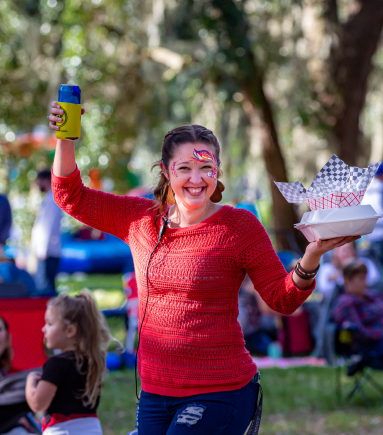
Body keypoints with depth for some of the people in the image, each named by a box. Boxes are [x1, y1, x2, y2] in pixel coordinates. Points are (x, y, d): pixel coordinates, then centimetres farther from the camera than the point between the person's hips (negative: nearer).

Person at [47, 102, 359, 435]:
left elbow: (283, 298, -4)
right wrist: (65, 139, 0)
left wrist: (311, 258, -21)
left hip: (220, 392, -5)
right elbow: (71, 197, 14)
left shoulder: (239, 226, -5)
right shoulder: (142, 219, 7)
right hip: (155, 392, 5)